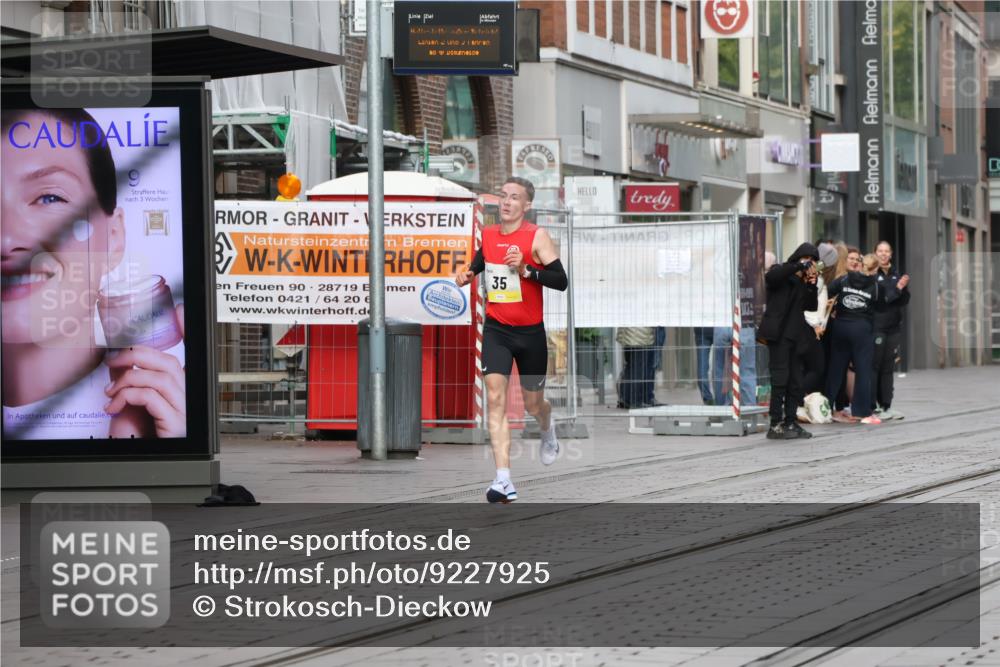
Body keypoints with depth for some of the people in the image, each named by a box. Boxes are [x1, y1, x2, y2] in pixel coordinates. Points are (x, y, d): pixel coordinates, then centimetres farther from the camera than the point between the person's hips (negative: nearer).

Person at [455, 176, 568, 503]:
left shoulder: (537, 236, -11)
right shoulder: (488, 234, 3)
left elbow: (561, 281, -17)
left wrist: (525, 270, -29)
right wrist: (467, 273, 5)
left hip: (530, 332, -2)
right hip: (496, 329, 2)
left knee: (532, 403, 13)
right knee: (495, 397, -16)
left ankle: (548, 430, 52)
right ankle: (503, 479, -21)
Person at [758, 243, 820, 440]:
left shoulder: (804, 282, 18)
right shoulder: (782, 273, -1)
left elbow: (811, 307, 13)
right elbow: (771, 276, -26)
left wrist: (812, 286, -1)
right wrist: (799, 266, -23)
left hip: (795, 336, 7)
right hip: (778, 334, -7)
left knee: (796, 382, 5)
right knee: (780, 378, -9)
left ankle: (790, 423, 10)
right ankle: (775, 425, -8)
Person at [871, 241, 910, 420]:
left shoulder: (896, 275, 14)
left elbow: (904, 301, 9)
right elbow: (875, 299, -16)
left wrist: (903, 288, -9)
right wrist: (897, 289, -17)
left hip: (894, 326, 6)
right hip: (876, 326, -6)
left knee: (888, 368, 9)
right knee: (874, 367, -6)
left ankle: (886, 406, 13)